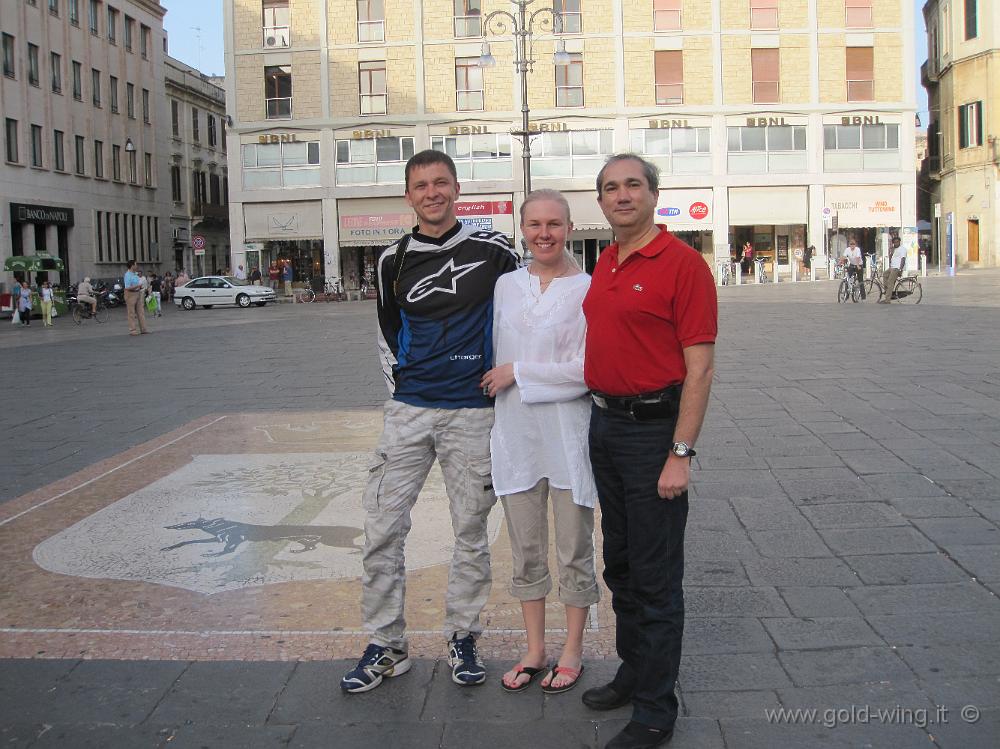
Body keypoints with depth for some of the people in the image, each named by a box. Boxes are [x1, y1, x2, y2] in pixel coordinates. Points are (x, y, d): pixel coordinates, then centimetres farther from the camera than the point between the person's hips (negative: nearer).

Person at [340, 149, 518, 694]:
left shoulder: (493, 250, -2)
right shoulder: (394, 261, 5)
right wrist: (400, 385, 13)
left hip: (472, 411, -2)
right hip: (408, 409, 2)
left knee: (471, 531, 7)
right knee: (382, 527, 0)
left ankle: (462, 638, 24)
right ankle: (385, 646, 13)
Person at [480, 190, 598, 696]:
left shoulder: (588, 289, -9)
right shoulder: (506, 285, 7)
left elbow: (588, 368, -16)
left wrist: (518, 371, -13)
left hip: (568, 435, -4)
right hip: (516, 432, 5)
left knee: (574, 551, 9)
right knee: (526, 552, 14)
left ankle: (572, 650, 25)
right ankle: (534, 650, 28)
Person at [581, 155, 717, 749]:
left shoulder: (682, 263, -13)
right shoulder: (605, 266, 11)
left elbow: (700, 369, -17)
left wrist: (681, 454, -20)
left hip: (654, 426, -8)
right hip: (605, 423, 8)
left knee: (656, 576, 1)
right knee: (620, 565, 19)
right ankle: (633, 674, 36)